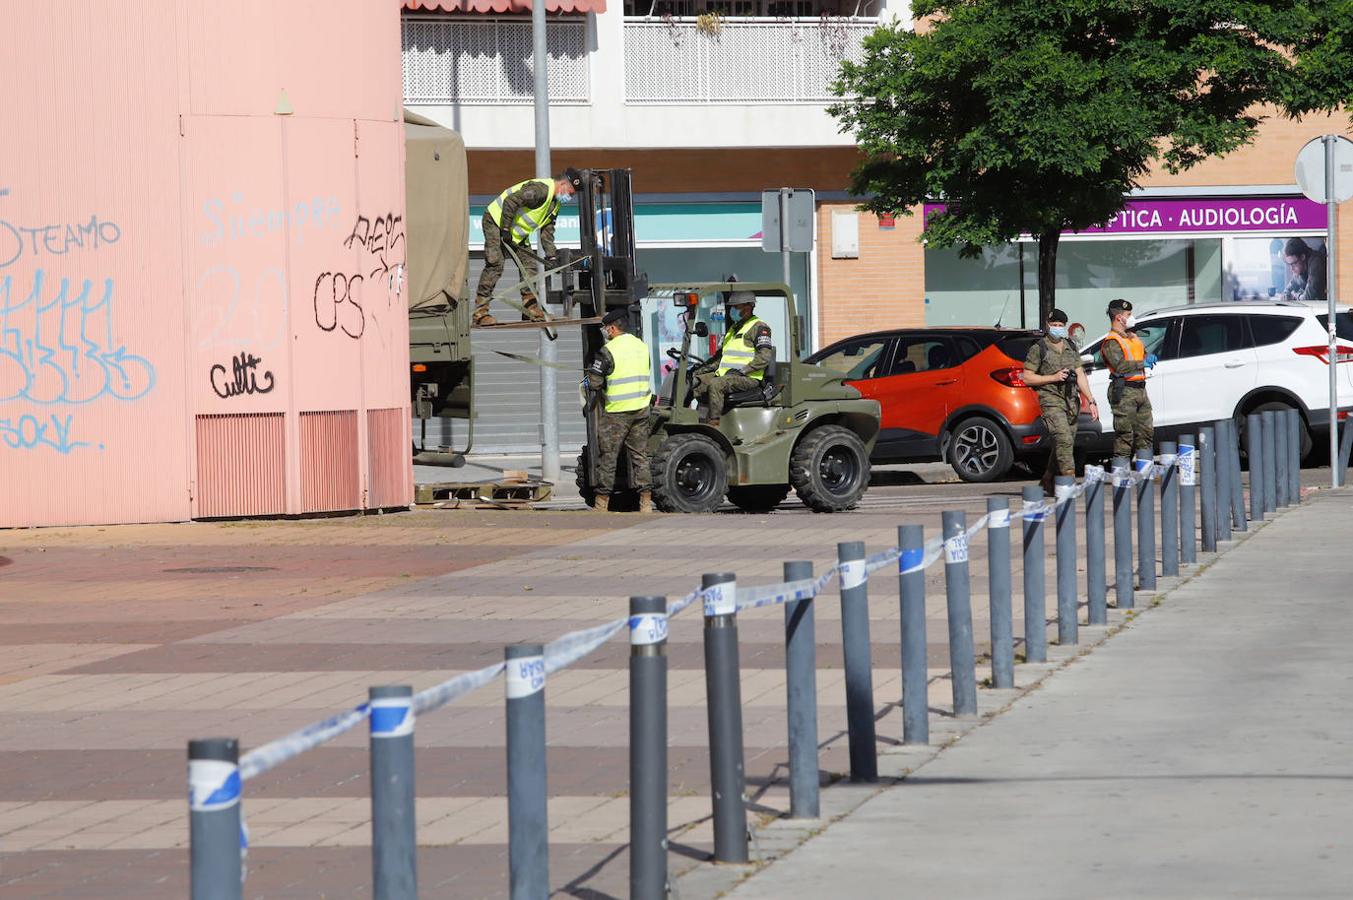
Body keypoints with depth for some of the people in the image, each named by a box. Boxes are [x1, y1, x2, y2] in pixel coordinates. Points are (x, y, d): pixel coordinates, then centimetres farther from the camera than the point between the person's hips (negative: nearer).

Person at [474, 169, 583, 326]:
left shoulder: (555, 203, 9)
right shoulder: (540, 189, -25)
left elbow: (547, 230, 16)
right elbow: (510, 201, -31)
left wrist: (550, 255, 9)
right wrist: (505, 230, -26)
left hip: (517, 234, 10)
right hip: (496, 221, -10)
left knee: (529, 267, 5)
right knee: (495, 265, -19)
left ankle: (531, 311, 10)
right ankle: (480, 313, -21)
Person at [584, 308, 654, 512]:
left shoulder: (608, 351, -13)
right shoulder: (643, 347, 7)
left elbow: (593, 383, -13)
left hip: (616, 412, -6)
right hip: (641, 409, 6)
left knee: (607, 457, 2)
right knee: (640, 456, 10)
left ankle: (602, 504, 5)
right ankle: (646, 502, 7)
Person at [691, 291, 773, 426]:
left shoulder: (759, 328, -3)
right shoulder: (733, 328, 26)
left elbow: (765, 356, -14)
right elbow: (720, 356, 30)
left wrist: (742, 371, -19)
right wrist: (704, 368, 13)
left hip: (748, 378, -9)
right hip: (724, 374, 9)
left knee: (715, 384, -34)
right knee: (694, 381, -8)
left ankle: (713, 423, -36)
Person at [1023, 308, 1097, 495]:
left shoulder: (1070, 347, 15)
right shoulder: (1039, 348, -1)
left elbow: (1080, 376, 14)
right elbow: (1027, 378, -3)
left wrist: (1091, 401, 6)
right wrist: (1053, 378, -12)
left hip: (1071, 401, 6)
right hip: (1051, 400, -6)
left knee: (1061, 446, 8)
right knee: (1064, 440, -21)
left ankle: (1047, 484, 20)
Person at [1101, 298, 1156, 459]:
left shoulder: (1133, 338, 21)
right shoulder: (1111, 342, -9)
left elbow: (1144, 355, 33)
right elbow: (1120, 366, -23)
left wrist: (1150, 358, 8)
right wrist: (1142, 363, -15)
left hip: (1140, 390, 9)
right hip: (1124, 392, -9)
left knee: (1146, 432, 11)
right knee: (1125, 434, -9)